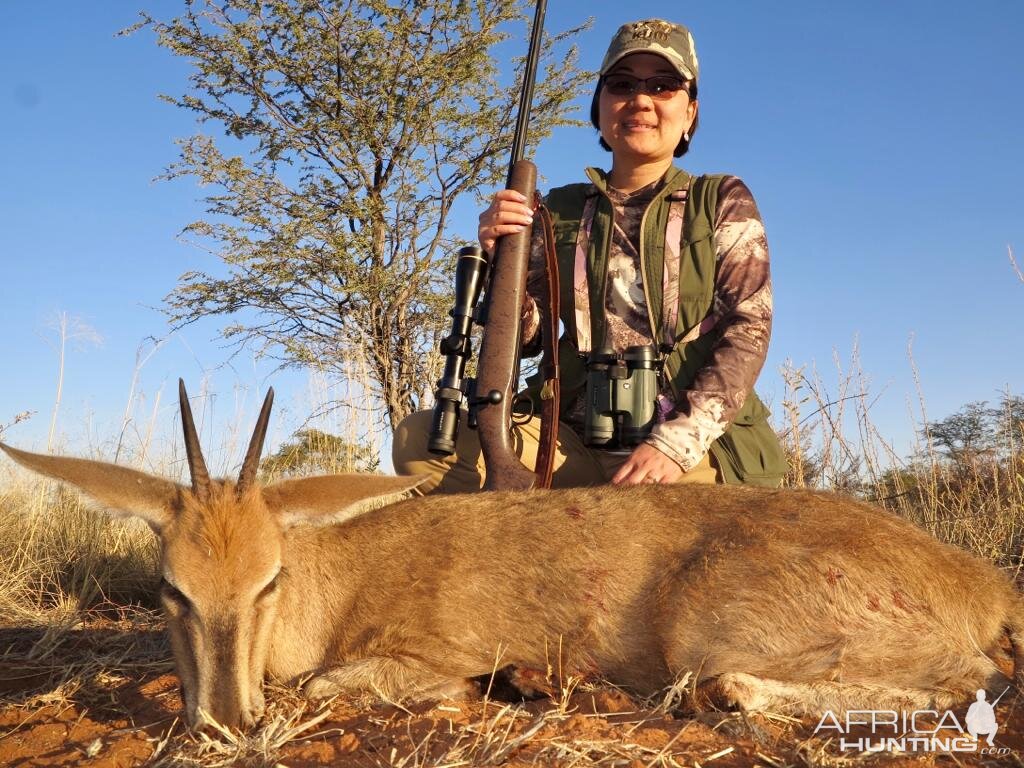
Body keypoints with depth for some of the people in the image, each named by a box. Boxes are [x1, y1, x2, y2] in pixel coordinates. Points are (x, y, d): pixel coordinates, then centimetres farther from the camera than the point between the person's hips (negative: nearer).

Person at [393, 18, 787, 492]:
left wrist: (677, 441, -20)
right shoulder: (561, 210, 12)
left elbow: (749, 328, -5)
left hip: (700, 448, -2)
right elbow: (526, 339, 9)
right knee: (419, 437, -19)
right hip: (577, 443, 2)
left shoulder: (721, 202, 6)